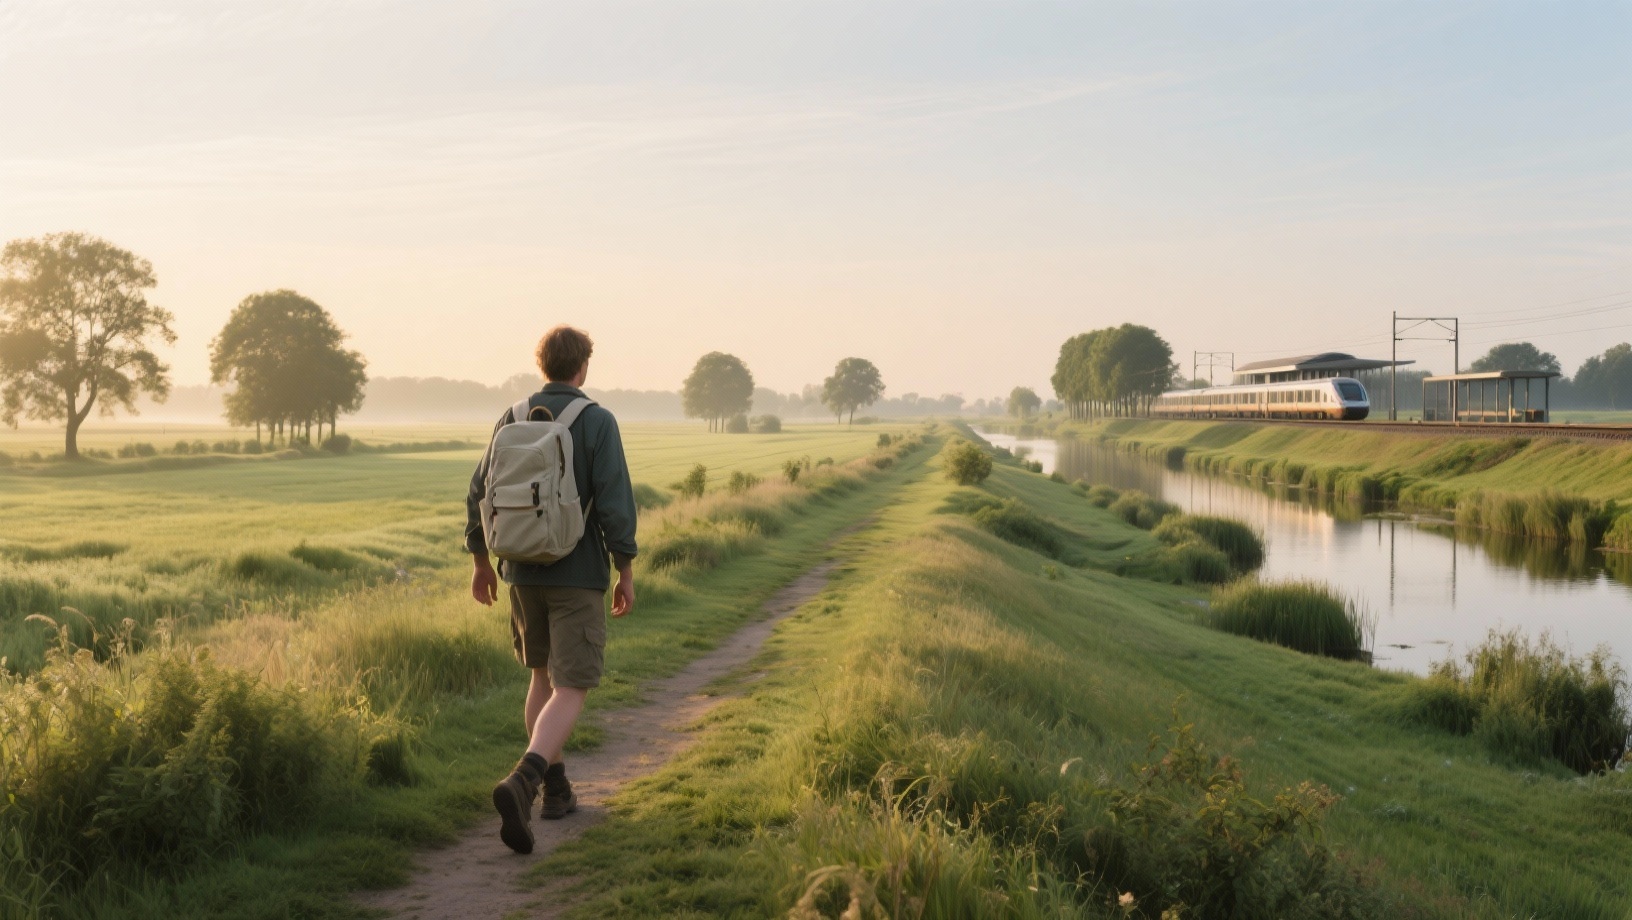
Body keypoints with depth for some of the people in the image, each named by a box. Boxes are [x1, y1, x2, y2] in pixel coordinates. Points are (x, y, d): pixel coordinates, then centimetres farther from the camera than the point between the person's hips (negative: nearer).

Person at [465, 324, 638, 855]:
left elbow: (479, 493, 5)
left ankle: (555, 789, 26)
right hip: (578, 576, -5)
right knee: (571, 691, -5)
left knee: (544, 676, 21)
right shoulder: (598, 422, -10)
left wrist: (481, 563, 17)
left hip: (523, 572, 5)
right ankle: (520, 783, -27)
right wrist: (626, 574, -5)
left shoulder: (513, 418, 4)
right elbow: (615, 503, -14)